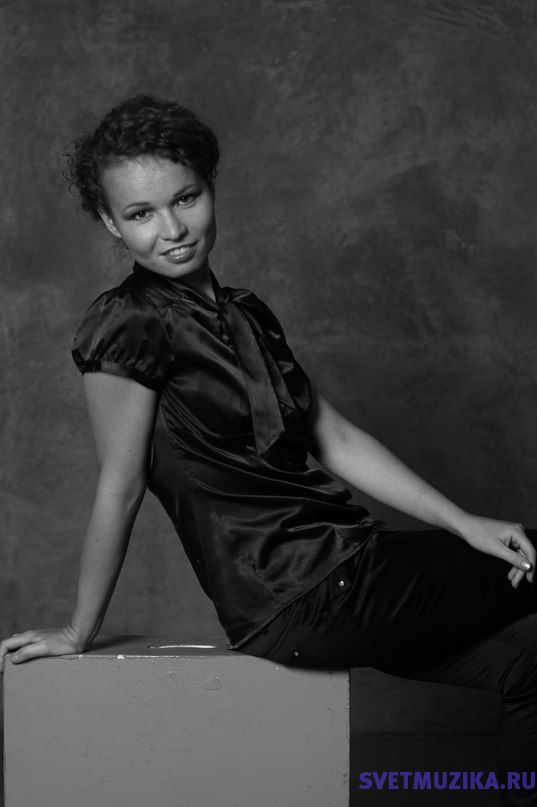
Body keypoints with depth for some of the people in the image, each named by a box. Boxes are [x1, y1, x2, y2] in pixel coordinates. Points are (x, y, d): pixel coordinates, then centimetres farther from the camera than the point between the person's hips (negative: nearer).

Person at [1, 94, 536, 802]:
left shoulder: (245, 315, 13)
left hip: (339, 568, 8)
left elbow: (337, 440, 13)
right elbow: (118, 493, -10)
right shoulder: (128, 326, -13)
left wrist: (464, 524, 7)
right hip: (303, 599, -8)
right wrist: (80, 633, -2)